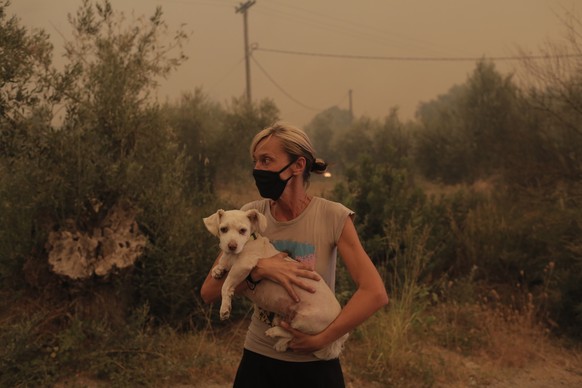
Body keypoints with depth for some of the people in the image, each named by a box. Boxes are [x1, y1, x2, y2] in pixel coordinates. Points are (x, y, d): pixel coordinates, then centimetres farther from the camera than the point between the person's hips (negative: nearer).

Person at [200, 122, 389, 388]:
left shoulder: (332, 217, -13)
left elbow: (375, 294, -18)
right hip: (259, 359, 2)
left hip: (316, 365, -2)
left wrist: (320, 340, -19)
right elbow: (208, 292, -8)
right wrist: (258, 270, -22)